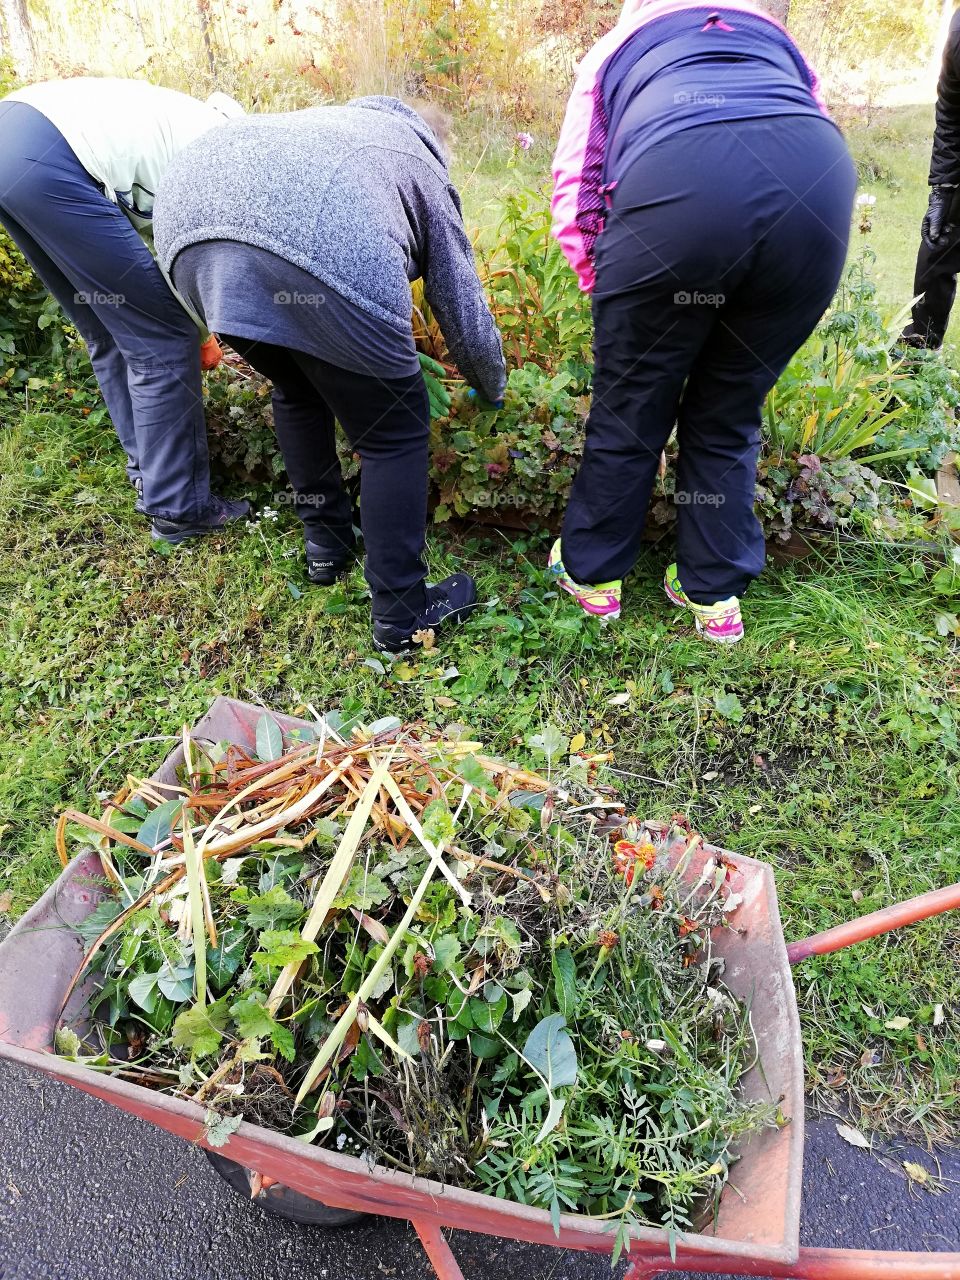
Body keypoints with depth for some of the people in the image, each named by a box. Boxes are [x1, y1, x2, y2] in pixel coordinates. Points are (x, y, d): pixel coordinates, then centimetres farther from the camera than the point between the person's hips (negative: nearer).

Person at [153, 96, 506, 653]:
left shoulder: (324, 121, 44)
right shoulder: (424, 169, 30)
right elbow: (467, 318, 29)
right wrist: (495, 390, 48)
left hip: (190, 228, 6)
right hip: (320, 247, -6)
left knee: (297, 390, 29)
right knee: (393, 431, 10)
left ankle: (326, 544, 40)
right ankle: (402, 616, 17)